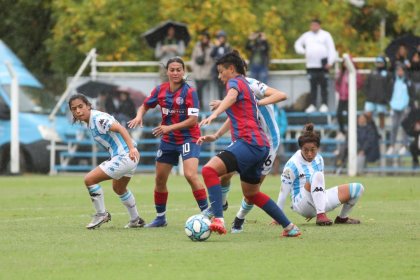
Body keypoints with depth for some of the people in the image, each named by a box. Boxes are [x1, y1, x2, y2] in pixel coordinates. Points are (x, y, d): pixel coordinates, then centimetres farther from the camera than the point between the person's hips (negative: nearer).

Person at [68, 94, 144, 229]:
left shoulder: (98, 119, -17)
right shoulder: (91, 121, 12)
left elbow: (120, 128, -28)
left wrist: (132, 148, -38)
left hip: (124, 156, -11)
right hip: (121, 156, 11)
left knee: (89, 179, -12)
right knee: (119, 188, 32)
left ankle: (102, 214, 3)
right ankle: (136, 220, 46)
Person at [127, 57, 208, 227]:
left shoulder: (189, 92, -14)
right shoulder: (160, 90, 0)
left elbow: (193, 119, -18)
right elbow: (145, 106, 14)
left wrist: (170, 128, -23)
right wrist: (139, 116, -8)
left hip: (188, 138, -6)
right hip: (168, 141, 6)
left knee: (190, 175, -25)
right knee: (160, 179, 10)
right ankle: (160, 218, 26)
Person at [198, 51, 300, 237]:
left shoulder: (235, 82, 0)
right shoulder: (246, 85, 29)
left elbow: (232, 96, -26)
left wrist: (214, 114, -43)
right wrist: (216, 136, 47)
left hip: (248, 142, -10)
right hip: (261, 146, 10)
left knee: (209, 170, -24)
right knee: (251, 194, 25)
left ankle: (219, 220, -39)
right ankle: (290, 228, 30)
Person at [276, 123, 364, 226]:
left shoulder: (319, 159, 6)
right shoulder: (293, 164, -14)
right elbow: (283, 192, -12)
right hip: (301, 205, -7)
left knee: (357, 188, 3)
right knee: (317, 175, -36)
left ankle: (342, 218, 18)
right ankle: (320, 216, -40)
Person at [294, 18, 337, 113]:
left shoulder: (325, 35, 5)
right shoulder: (306, 35, 16)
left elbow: (331, 49, -1)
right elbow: (298, 44, 27)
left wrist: (330, 62, -12)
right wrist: (303, 51, 6)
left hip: (323, 65, -3)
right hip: (311, 65, 4)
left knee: (324, 86, -4)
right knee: (313, 86, 3)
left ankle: (324, 105, -2)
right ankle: (312, 105, 5)